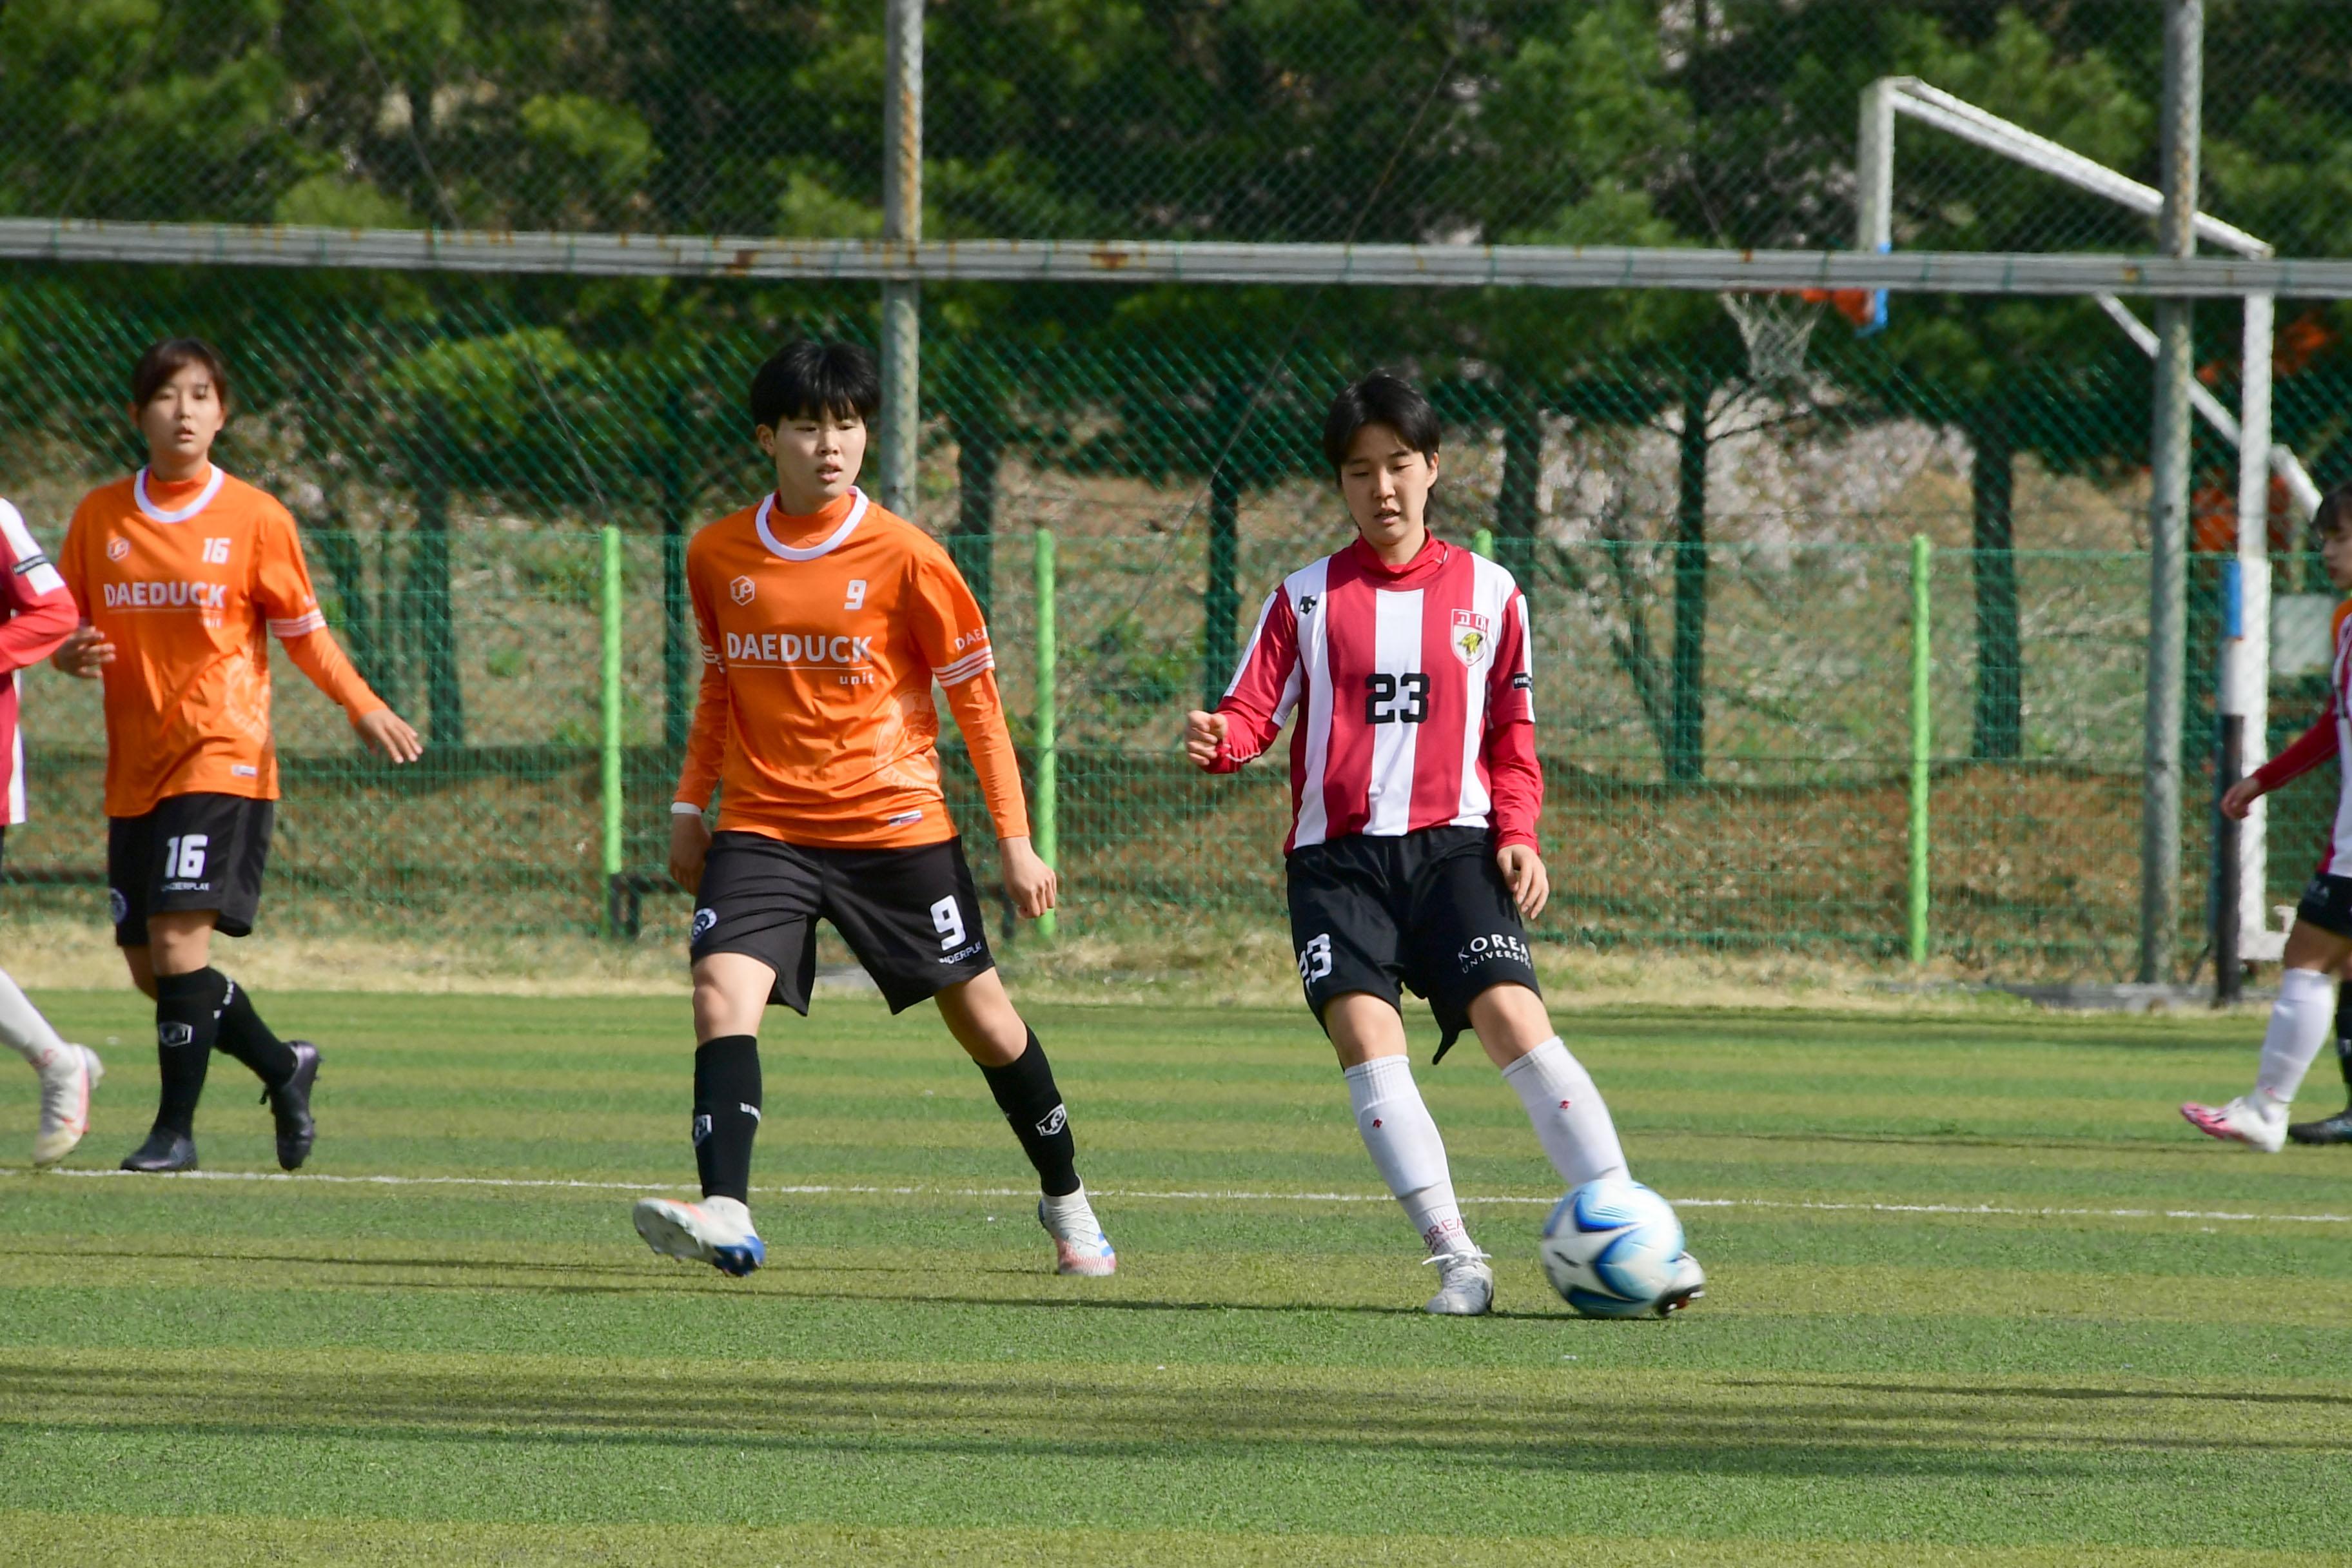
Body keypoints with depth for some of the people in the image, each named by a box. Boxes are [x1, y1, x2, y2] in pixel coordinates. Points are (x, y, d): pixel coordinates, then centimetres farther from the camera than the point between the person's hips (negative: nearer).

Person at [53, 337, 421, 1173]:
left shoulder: (255, 518, -2)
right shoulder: (99, 517, 7)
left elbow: (303, 631, 6)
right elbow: (66, 628, 14)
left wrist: (363, 705, -9)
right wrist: (73, 655, -11)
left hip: (223, 759, -5)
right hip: (134, 771, 5)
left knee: (178, 937, -18)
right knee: (149, 966, 6)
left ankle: (176, 1127, -9)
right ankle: (283, 1066, 28)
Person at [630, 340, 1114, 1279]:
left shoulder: (904, 558, -7)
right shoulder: (716, 557, 3)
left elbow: (976, 698, -1)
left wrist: (1016, 841, -2)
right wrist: (690, 807, 15)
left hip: (895, 823, -2)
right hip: (762, 826, 2)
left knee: (982, 1015, 8)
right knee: (722, 993, -22)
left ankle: (1066, 1202, 29)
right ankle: (726, 1218, -31)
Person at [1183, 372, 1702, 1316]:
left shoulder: (1486, 593, 11)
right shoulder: (1307, 598, 8)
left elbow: (1512, 734, 15)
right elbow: (1255, 712, 1)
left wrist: (1517, 832, 0)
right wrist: (1219, 740, -22)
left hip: (1454, 846, 0)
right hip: (1339, 855, 0)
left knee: (1515, 1019, -17)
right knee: (1365, 1036, -18)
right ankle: (1456, 1261, -16)